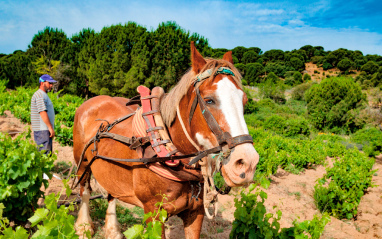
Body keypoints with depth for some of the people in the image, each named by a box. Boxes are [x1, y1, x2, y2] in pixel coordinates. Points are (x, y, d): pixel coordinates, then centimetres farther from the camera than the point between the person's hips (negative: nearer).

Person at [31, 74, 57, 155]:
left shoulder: (43, 95, 21)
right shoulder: (39, 95, -11)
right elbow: (42, 112, -20)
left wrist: (50, 128, 19)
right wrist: (51, 128, -20)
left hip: (45, 129, 10)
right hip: (42, 130, -10)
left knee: (49, 153, 11)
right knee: (44, 154, -10)